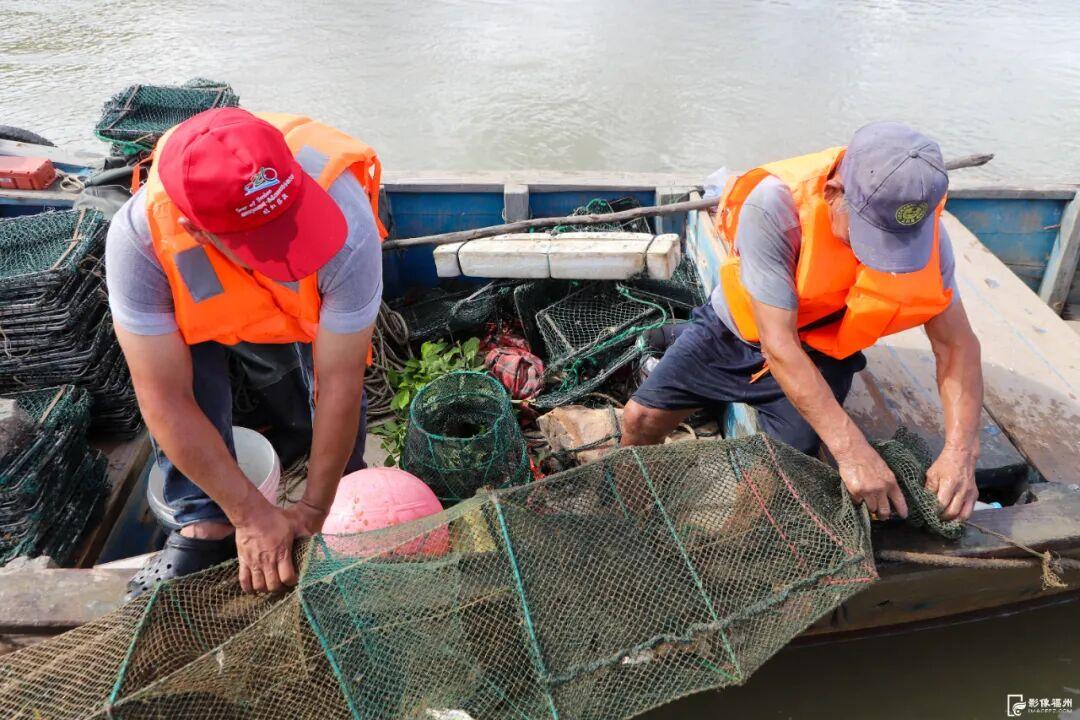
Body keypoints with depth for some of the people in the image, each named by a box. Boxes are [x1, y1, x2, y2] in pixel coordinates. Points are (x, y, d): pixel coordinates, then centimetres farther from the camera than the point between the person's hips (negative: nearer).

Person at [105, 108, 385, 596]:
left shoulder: (349, 227, -44)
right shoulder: (138, 237, -41)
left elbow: (339, 384, -34)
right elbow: (166, 401, -34)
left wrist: (314, 510, -24)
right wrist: (251, 515, -29)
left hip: (320, 288, 1)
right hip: (200, 285, 0)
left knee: (337, 371, -16)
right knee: (180, 367, -24)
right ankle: (206, 527, -4)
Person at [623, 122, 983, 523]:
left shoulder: (921, 227, -24)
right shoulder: (773, 205, -36)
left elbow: (956, 344, -17)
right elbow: (777, 342, -37)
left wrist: (959, 451, -32)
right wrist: (851, 449, -40)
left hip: (819, 355, 2)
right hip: (735, 330, -1)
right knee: (640, 420, -7)